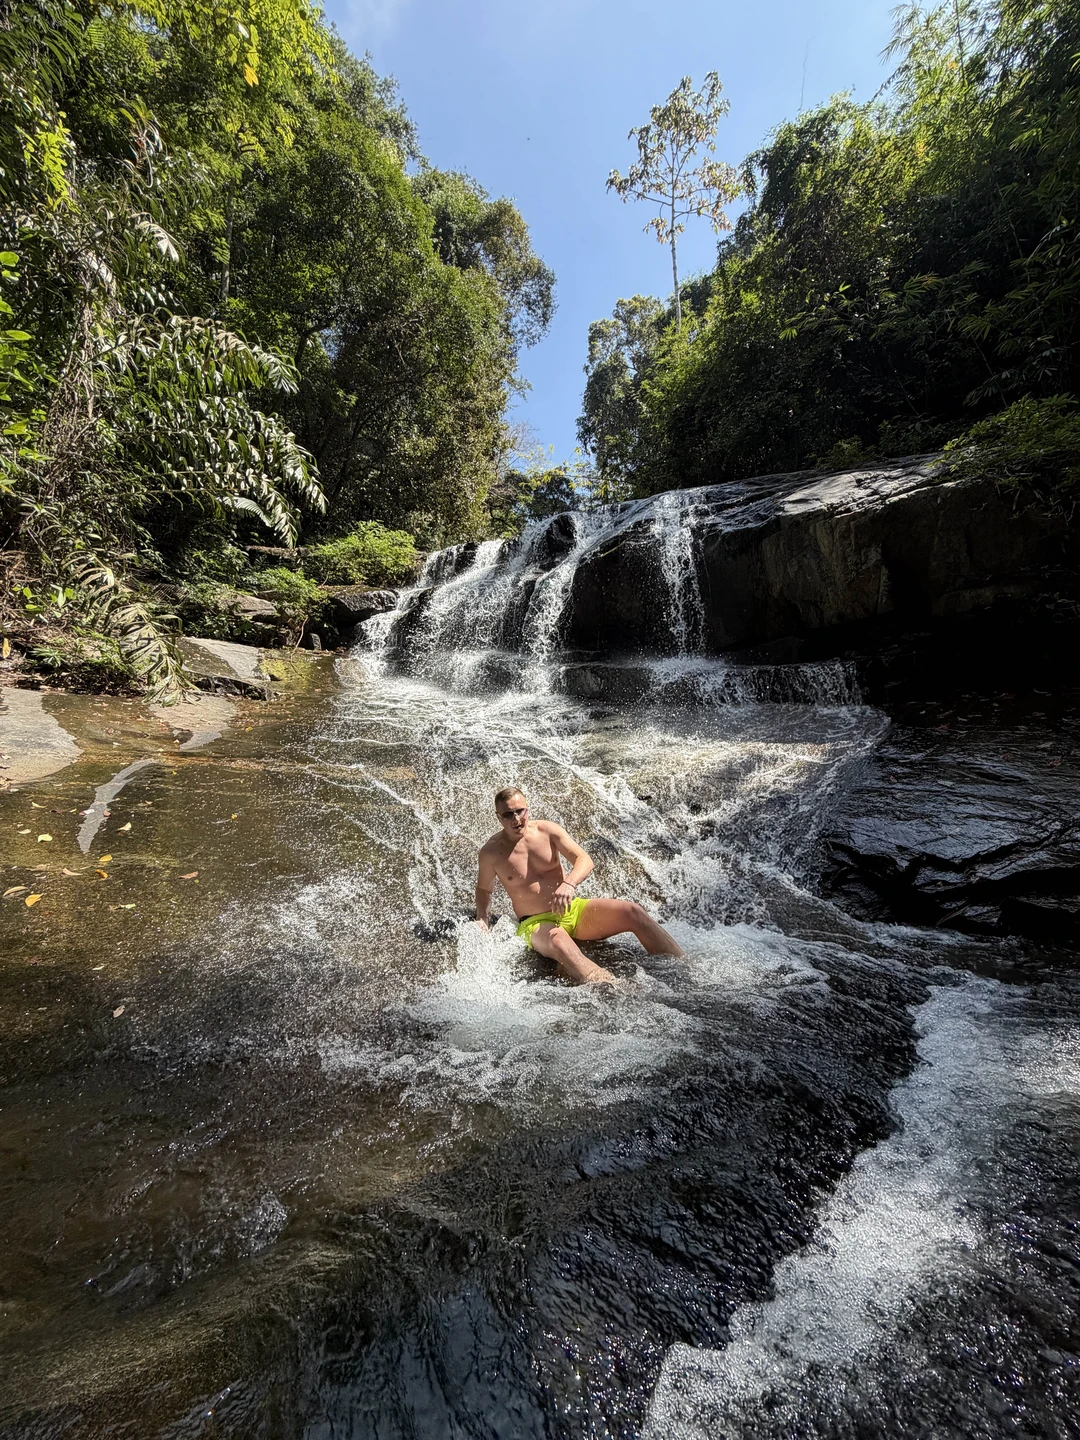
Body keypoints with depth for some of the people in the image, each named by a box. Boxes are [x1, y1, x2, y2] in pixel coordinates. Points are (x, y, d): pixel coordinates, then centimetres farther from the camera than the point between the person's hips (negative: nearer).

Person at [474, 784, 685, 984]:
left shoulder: (547, 830, -2)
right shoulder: (491, 852, -4)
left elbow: (584, 860, -9)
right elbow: (484, 889, 14)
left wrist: (569, 883, -30)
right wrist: (482, 919, -4)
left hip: (572, 910, 3)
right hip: (536, 924, -3)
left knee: (632, 911, -18)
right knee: (557, 940, -41)